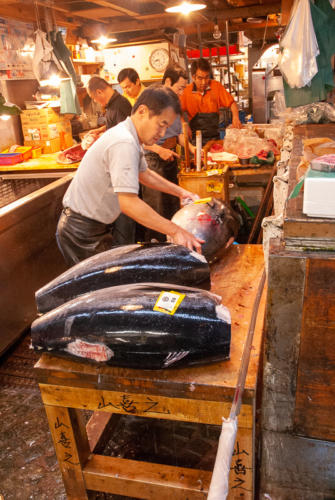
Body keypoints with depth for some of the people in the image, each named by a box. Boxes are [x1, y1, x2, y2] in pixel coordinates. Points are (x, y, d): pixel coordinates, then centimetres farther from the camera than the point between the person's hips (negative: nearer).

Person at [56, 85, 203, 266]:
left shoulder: (129, 136, 8)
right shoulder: (123, 143, -26)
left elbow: (144, 174, 24)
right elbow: (129, 203, -34)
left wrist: (180, 192, 19)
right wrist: (174, 231, -31)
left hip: (95, 227, 10)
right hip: (83, 233, -10)